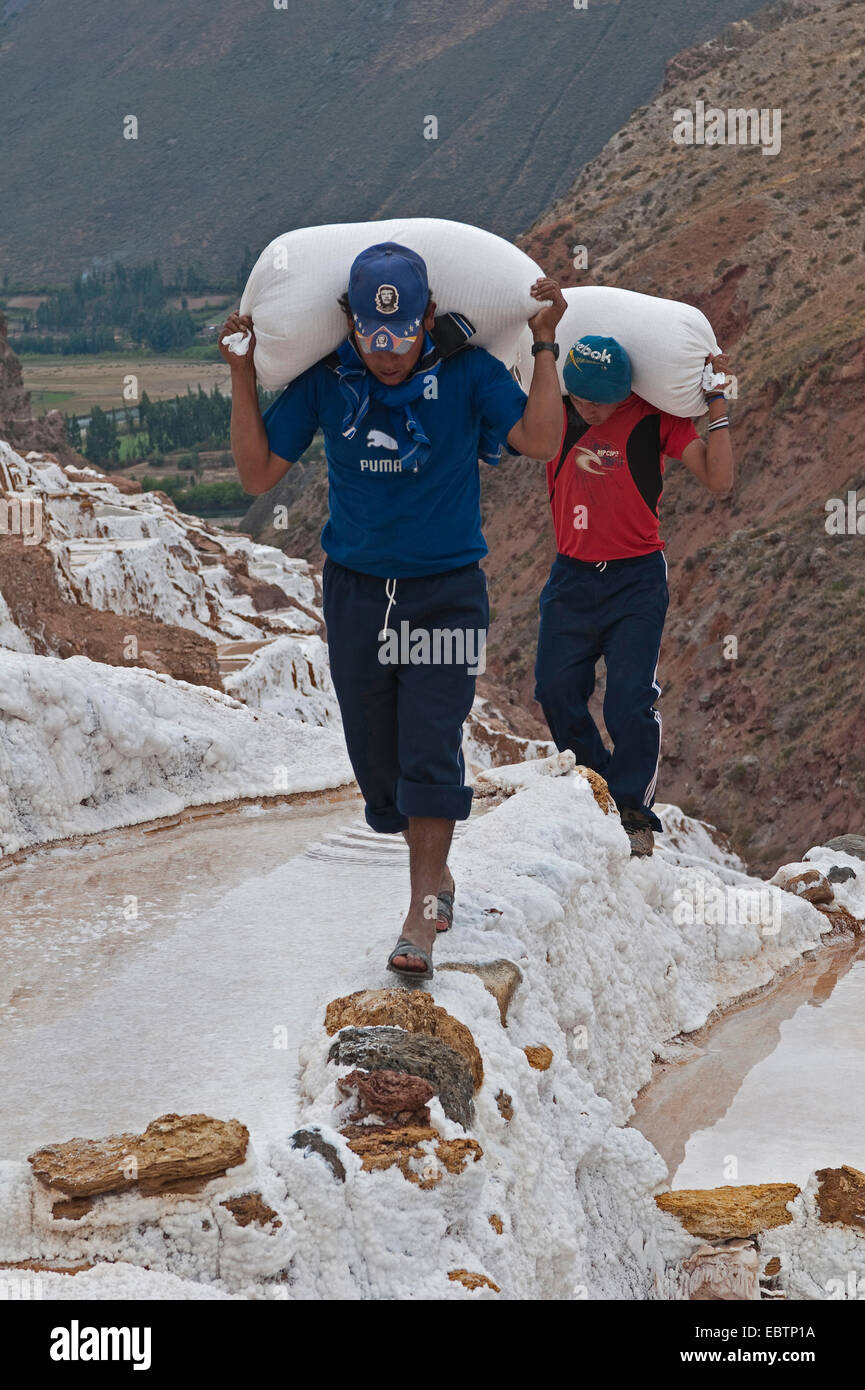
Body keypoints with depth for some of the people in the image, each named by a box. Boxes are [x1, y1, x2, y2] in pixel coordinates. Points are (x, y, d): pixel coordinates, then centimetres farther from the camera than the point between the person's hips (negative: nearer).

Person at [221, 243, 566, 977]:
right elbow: (259, 472, -2)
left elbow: (540, 440, -21)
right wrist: (242, 373, -9)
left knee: (430, 756, -11)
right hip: (355, 589, 3)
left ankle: (420, 922, -6)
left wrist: (545, 344, -23)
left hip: (446, 591, -3)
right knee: (378, 761, 9)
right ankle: (437, 876, 32)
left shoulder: (467, 373, -9)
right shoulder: (323, 380, -3)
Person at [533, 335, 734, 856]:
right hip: (572, 577, 3)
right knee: (556, 692, -1)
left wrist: (718, 403, -17)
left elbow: (719, 479, -10)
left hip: (637, 579, -3)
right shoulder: (557, 415, 0)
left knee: (631, 699, -12)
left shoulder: (654, 418, -8)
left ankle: (635, 813, 1)